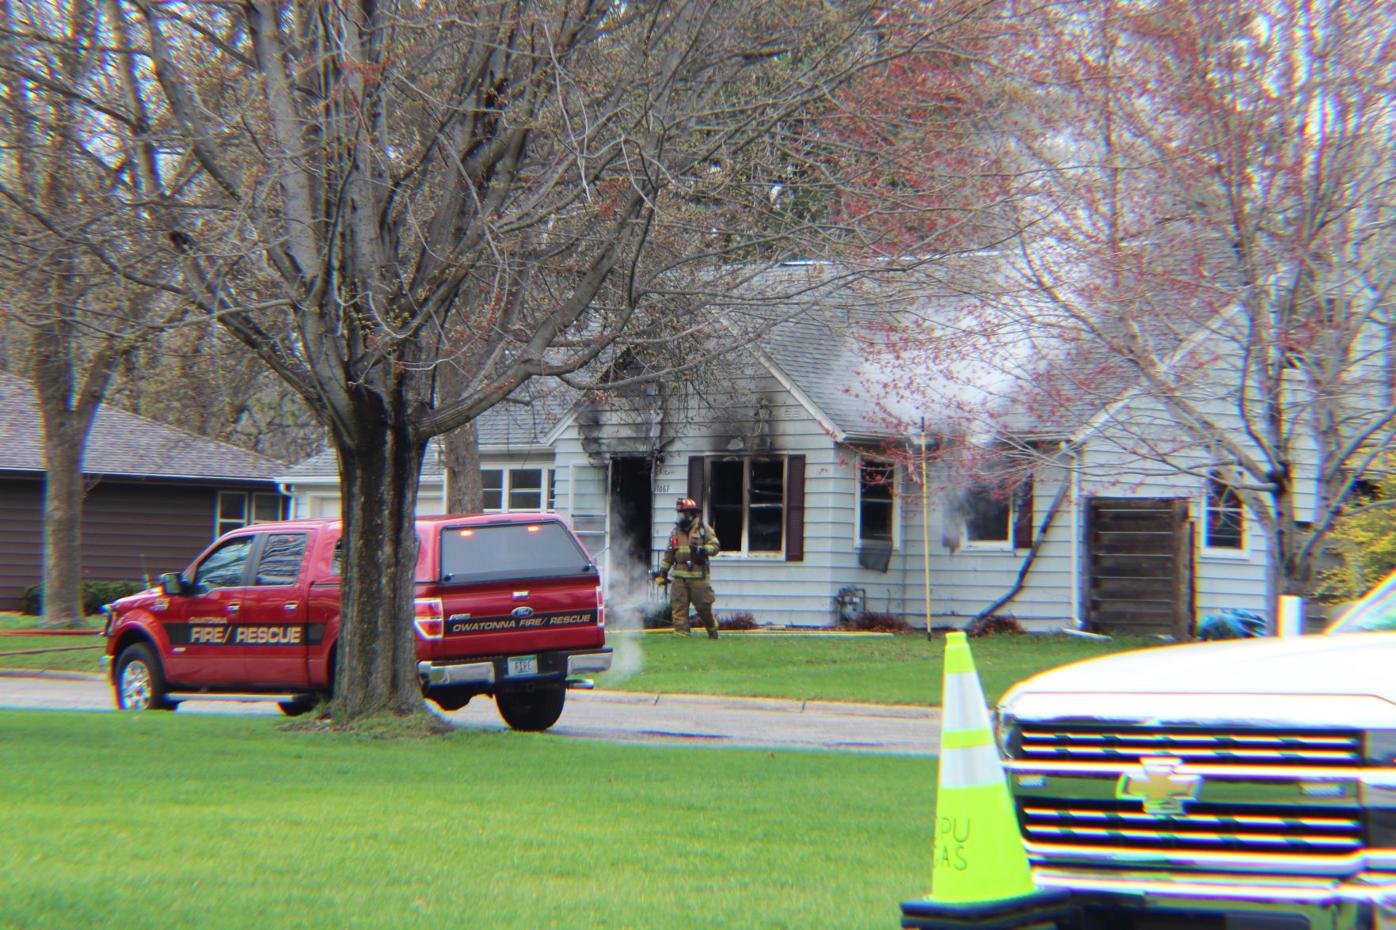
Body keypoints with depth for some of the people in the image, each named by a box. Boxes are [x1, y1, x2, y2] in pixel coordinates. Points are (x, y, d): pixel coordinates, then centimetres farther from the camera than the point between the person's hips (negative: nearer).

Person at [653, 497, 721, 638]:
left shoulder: (703, 529, 1)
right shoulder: (676, 531, 15)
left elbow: (714, 546, -4)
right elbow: (669, 553, 21)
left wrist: (703, 550, -23)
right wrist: (663, 570, 16)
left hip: (698, 575, -4)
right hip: (678, 577, 4)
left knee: (703, 606, 1)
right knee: (678, 607, -4)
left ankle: (713, 630, 24)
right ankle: (681, 634, -2)